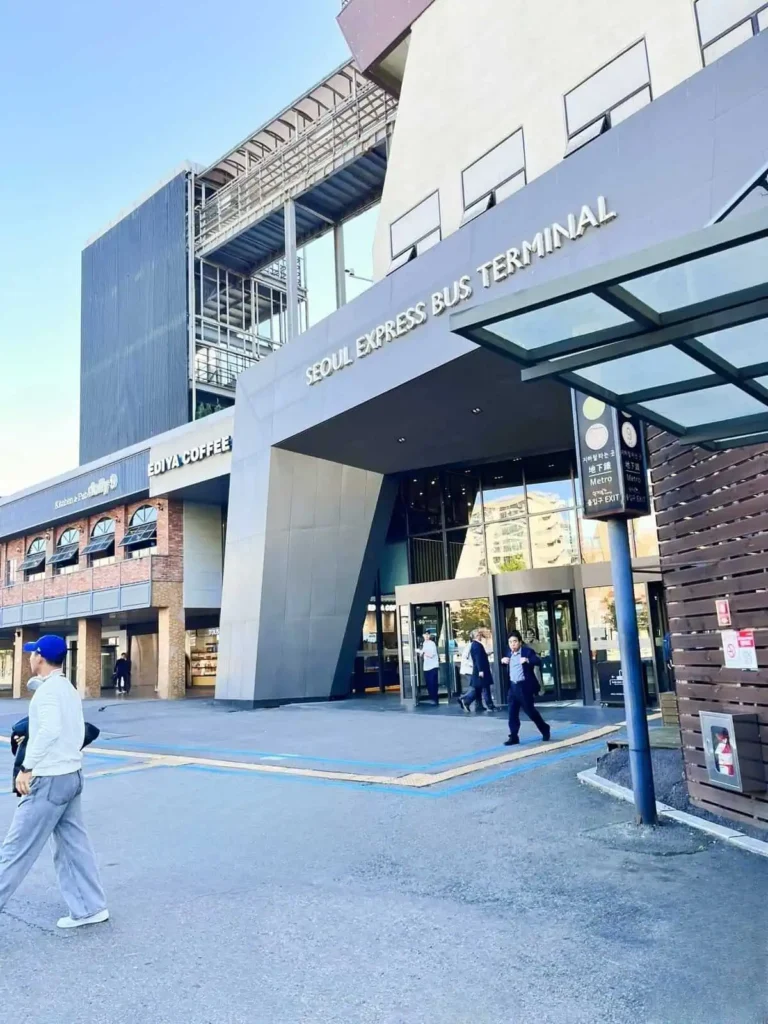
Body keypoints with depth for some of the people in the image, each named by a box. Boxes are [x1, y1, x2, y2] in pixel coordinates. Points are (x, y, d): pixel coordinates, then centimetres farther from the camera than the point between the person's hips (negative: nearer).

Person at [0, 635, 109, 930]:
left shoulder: (47, 689, -14)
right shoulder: (69, 689, 14)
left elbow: (50, 730, -29)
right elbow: (79, 733, 18)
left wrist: (27, 767, -24)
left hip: (50, 780, -9)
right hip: (71, 775, 9)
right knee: (73, 845, 12)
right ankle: (89, 908, 16)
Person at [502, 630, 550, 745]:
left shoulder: (528, 651, -8)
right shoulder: (509, 653, 12)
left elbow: (538, 661, -20)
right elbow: (504, 665, 27)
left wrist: (527, 660, -37)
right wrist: (503, 660, 4)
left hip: (524, 686, -6)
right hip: (513, 686, 6)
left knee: (530, 711, 4)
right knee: (512, 713, 4)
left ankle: (545, 729, 26)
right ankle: (513, 736, 11)